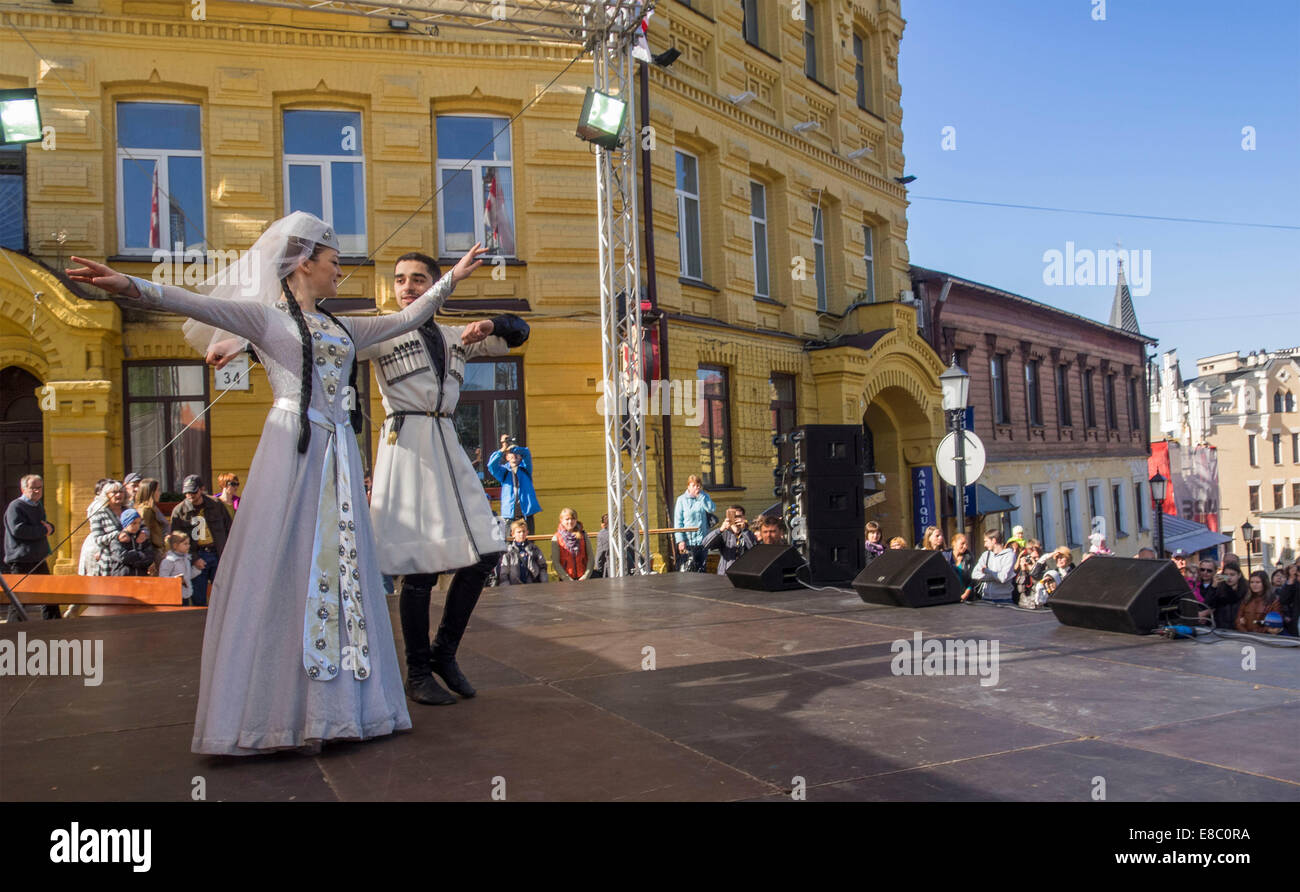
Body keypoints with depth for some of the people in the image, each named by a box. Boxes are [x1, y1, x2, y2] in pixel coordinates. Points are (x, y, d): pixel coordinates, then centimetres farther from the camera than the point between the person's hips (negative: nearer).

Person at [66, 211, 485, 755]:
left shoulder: (342, 328, 21)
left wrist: (451, 278, 32)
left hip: (339, 456, 6)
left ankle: (334, 707, 10)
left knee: (340, 570, 4)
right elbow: (197, 304, -12)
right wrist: (131, 286, -27)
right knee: (282, 571, -7)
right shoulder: (264, 316, 3)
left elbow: (407, 319, 29)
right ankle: (278, 715, -3)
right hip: (291, 449, -6)